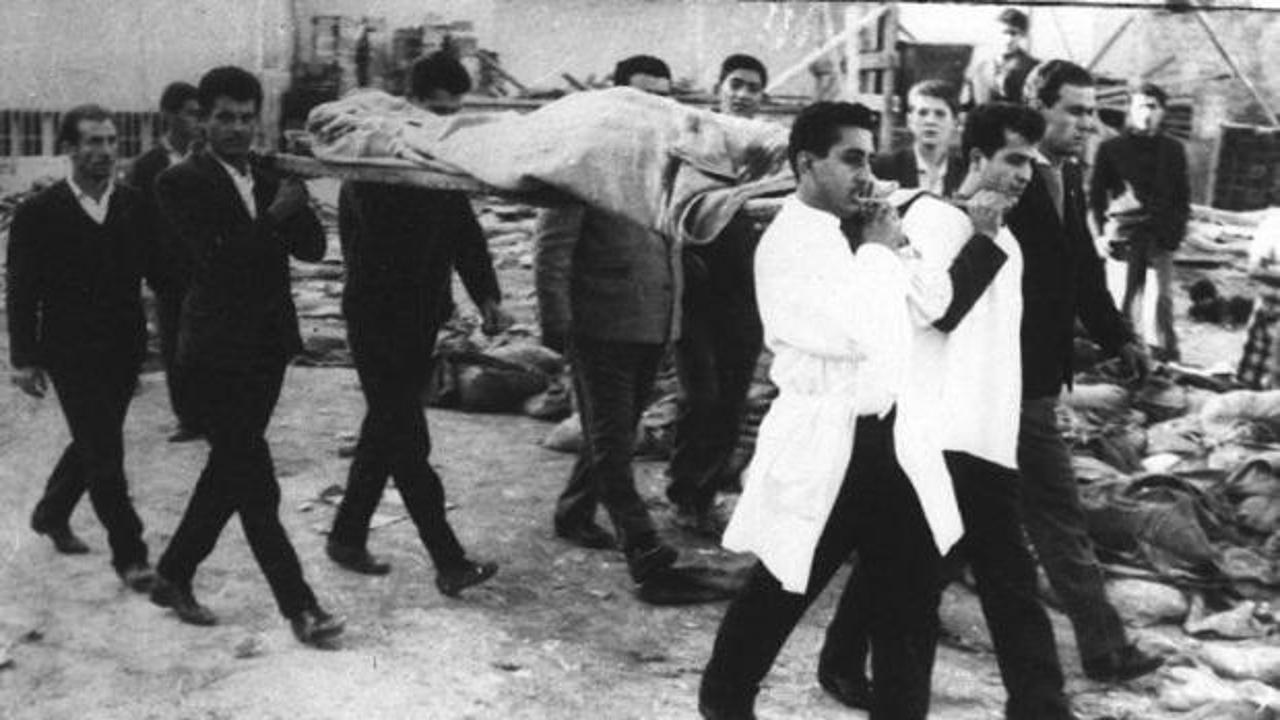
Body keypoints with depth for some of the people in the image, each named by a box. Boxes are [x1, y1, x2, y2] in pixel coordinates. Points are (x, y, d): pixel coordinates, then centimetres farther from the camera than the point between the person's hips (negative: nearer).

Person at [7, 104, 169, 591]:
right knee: (104, 455, -6)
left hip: (123, 350, 4)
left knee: (93, 443, 18)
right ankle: (129, 554, 3)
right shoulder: (39, 214, -6)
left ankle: (51, 513, 42)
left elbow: (159, 272, 4)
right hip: (71, 354, -4)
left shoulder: (135, 206, 3)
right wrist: (24, 359, -7)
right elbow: (21, 291, -4)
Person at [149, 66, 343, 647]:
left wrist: (296, 205, -15)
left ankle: (174, 576, 30)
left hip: (268, 344, 7)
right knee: (255, 484, -6)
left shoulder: (270, 177, 10)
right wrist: (272, 216, -22)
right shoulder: (181, 183, -8)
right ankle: (298, 604, -2)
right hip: (219, 349, -7)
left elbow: (313, 249, 2)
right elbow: (214, 259, -19)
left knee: (230, 469, 15)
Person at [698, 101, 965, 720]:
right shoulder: (788, 244, -16)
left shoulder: (854, 229, 10)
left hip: (886, 437, 7)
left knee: (912, 593, 8)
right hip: (823, 446, -7)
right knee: (781, 590, 11)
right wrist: (878, 251, -14)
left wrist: (888, 249, 3)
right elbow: (863, 336, -26)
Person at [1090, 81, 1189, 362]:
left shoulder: (1173, 150, 12)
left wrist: (1176, 231, 1)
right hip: (1126, 236, -2)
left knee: (1163, 296, -1)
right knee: (1127, 296, -2)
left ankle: (1165, 351, 6)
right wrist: (1106, 228, -3)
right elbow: (1096, 194, 6)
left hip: (1162, 236, 2)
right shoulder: (1110, 149, 5)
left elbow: (1183, 196, 13)